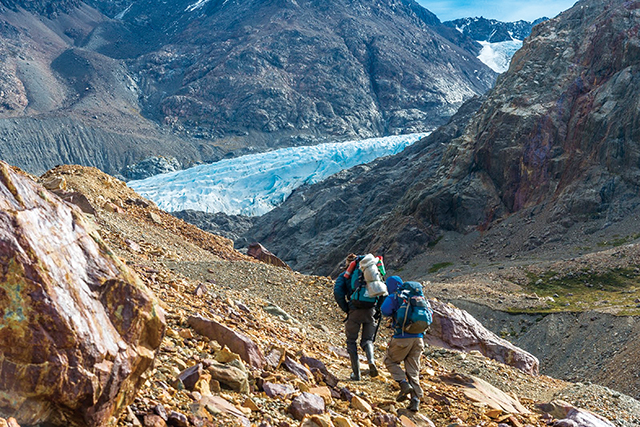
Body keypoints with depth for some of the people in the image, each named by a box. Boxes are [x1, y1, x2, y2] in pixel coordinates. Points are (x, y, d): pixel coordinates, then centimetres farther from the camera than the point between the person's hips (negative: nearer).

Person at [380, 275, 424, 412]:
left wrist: (394, 314, 2)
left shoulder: (392, 298, -1)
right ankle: (415, 399, -1)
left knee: (390, 360, 17)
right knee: (413, 369, 10)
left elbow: (385, 310, -18)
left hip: (402, 337, -5)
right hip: (418, 337, 5)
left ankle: (404, 384, -2)